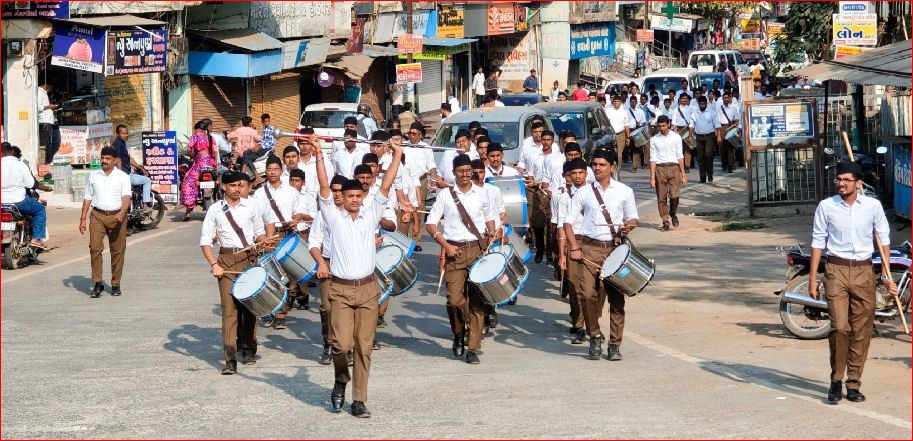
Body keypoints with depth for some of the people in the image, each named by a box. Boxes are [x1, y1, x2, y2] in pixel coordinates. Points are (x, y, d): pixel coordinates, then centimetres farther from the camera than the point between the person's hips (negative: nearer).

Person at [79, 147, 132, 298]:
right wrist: (83, 219, 8)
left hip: (117, 216, -1)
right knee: (95, 248, -11)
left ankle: (116, 284, 11)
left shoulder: (123, 177, 3)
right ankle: (97, 283, -7)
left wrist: (122, 212, -27)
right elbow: (88, 197, 14)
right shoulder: (93, 175, 11)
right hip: (98, 216, 1)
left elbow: (126, 196, -9)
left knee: (117, 251, 2)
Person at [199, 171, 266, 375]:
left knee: (249, 304, 6)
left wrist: (262, 241, -6)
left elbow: (260, 233, 18)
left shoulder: (251, 206, 7)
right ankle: (230, 359, -13)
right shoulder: (215, 210, 4)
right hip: (226, 260, -1)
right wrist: (214, 264, -8)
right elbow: (205, 241, 4)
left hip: (249, 258, 1)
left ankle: (248, 348, 25)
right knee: (229, 307, -9)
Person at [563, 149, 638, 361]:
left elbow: (633, 219, 15)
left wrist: (628, 226, -9)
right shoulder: (583, 192, 6)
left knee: (616, 297, 0)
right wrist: (574, 247, -8)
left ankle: (614, 345, 8)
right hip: (589, 248, 0)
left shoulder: (624, 192, 7)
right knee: (589, 294, -12)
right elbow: (568, 222, 5)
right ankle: (595, 336, 9)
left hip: (616, 248, 0)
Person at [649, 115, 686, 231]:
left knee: (674, 195, -13)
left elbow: (680, 156, 7)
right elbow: (653, 159, 3)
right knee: (661, 198, 1)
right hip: (660, 168, 1)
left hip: (674, 167, -1)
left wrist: (683, 174, 3)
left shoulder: (676, 137, 5)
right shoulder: (654, 139, 4)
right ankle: (665, 222, 12)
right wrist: (652, 177, -2)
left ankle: (673, 214, 15)